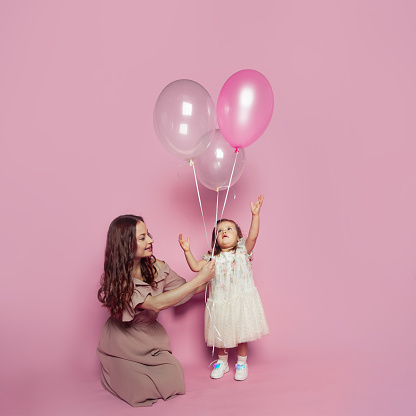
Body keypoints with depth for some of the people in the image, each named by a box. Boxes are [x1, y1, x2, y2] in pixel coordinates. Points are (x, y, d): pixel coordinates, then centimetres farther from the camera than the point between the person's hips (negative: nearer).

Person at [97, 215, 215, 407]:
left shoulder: (156, 267, -12)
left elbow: (186, 289, 1)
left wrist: (210, 277, -5)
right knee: (142, 392, -11)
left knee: (172, 382, -8)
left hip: (150, 337, 4)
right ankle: (116, 371, 19)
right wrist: (199, 279, -37)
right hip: (123, 343, -4)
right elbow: (156, 304, -38)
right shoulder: (114, 279, -28)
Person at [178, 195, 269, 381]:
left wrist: (255, 215, -31)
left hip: (242, 300, -2)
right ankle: (222, 362, 41)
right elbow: (196, 267, -2)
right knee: (220, 336, 17)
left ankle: (242, 363, 35)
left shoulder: (243, 251, -4)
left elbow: (252, 236, -20)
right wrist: (187, 251, -14)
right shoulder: (212, 258, 2)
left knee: (242, 334, 12)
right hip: (220, 304, 3)